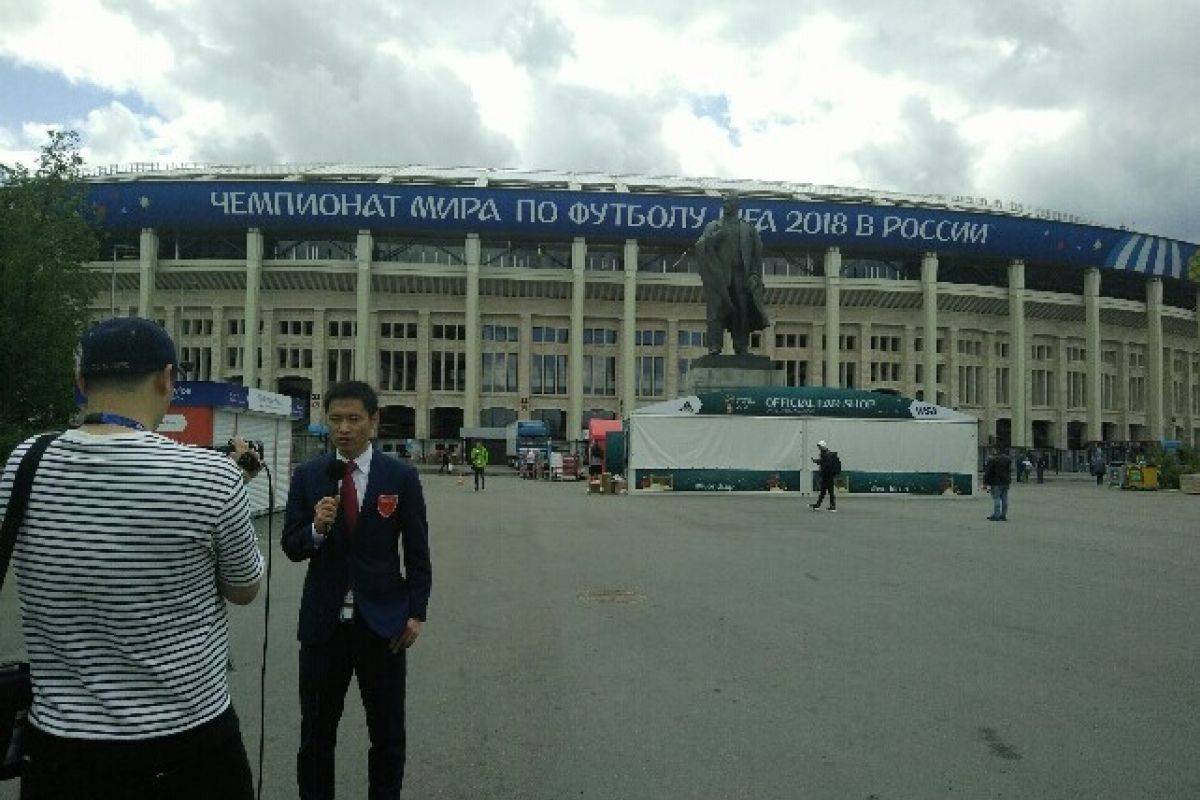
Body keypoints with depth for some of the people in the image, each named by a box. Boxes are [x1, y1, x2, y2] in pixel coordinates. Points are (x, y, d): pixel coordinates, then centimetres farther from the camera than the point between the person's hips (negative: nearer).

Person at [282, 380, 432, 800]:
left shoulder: (402, 476, -3)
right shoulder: (307, 475, 0)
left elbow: (417, 552, 0)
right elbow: (292, 547, 0)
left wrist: (416, 613, -5)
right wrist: (316, 528, -20)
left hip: (382, 621, -1)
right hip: (323, 621, 1)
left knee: (388, 734, 11)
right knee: (316, 732, 13)